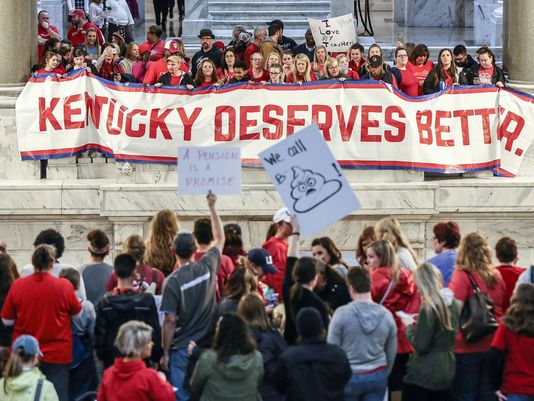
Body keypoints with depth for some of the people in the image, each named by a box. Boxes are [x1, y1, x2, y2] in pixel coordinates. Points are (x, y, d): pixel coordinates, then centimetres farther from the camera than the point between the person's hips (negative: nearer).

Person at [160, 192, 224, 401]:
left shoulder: (173, 281, -13)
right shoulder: (207, 267, -2)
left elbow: (170, 321, -13)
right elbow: (220, 238, 16)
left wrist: (165, 353, -3)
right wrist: (212, 208, 25)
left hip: (182, 349, -4)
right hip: (207, 345, 4)